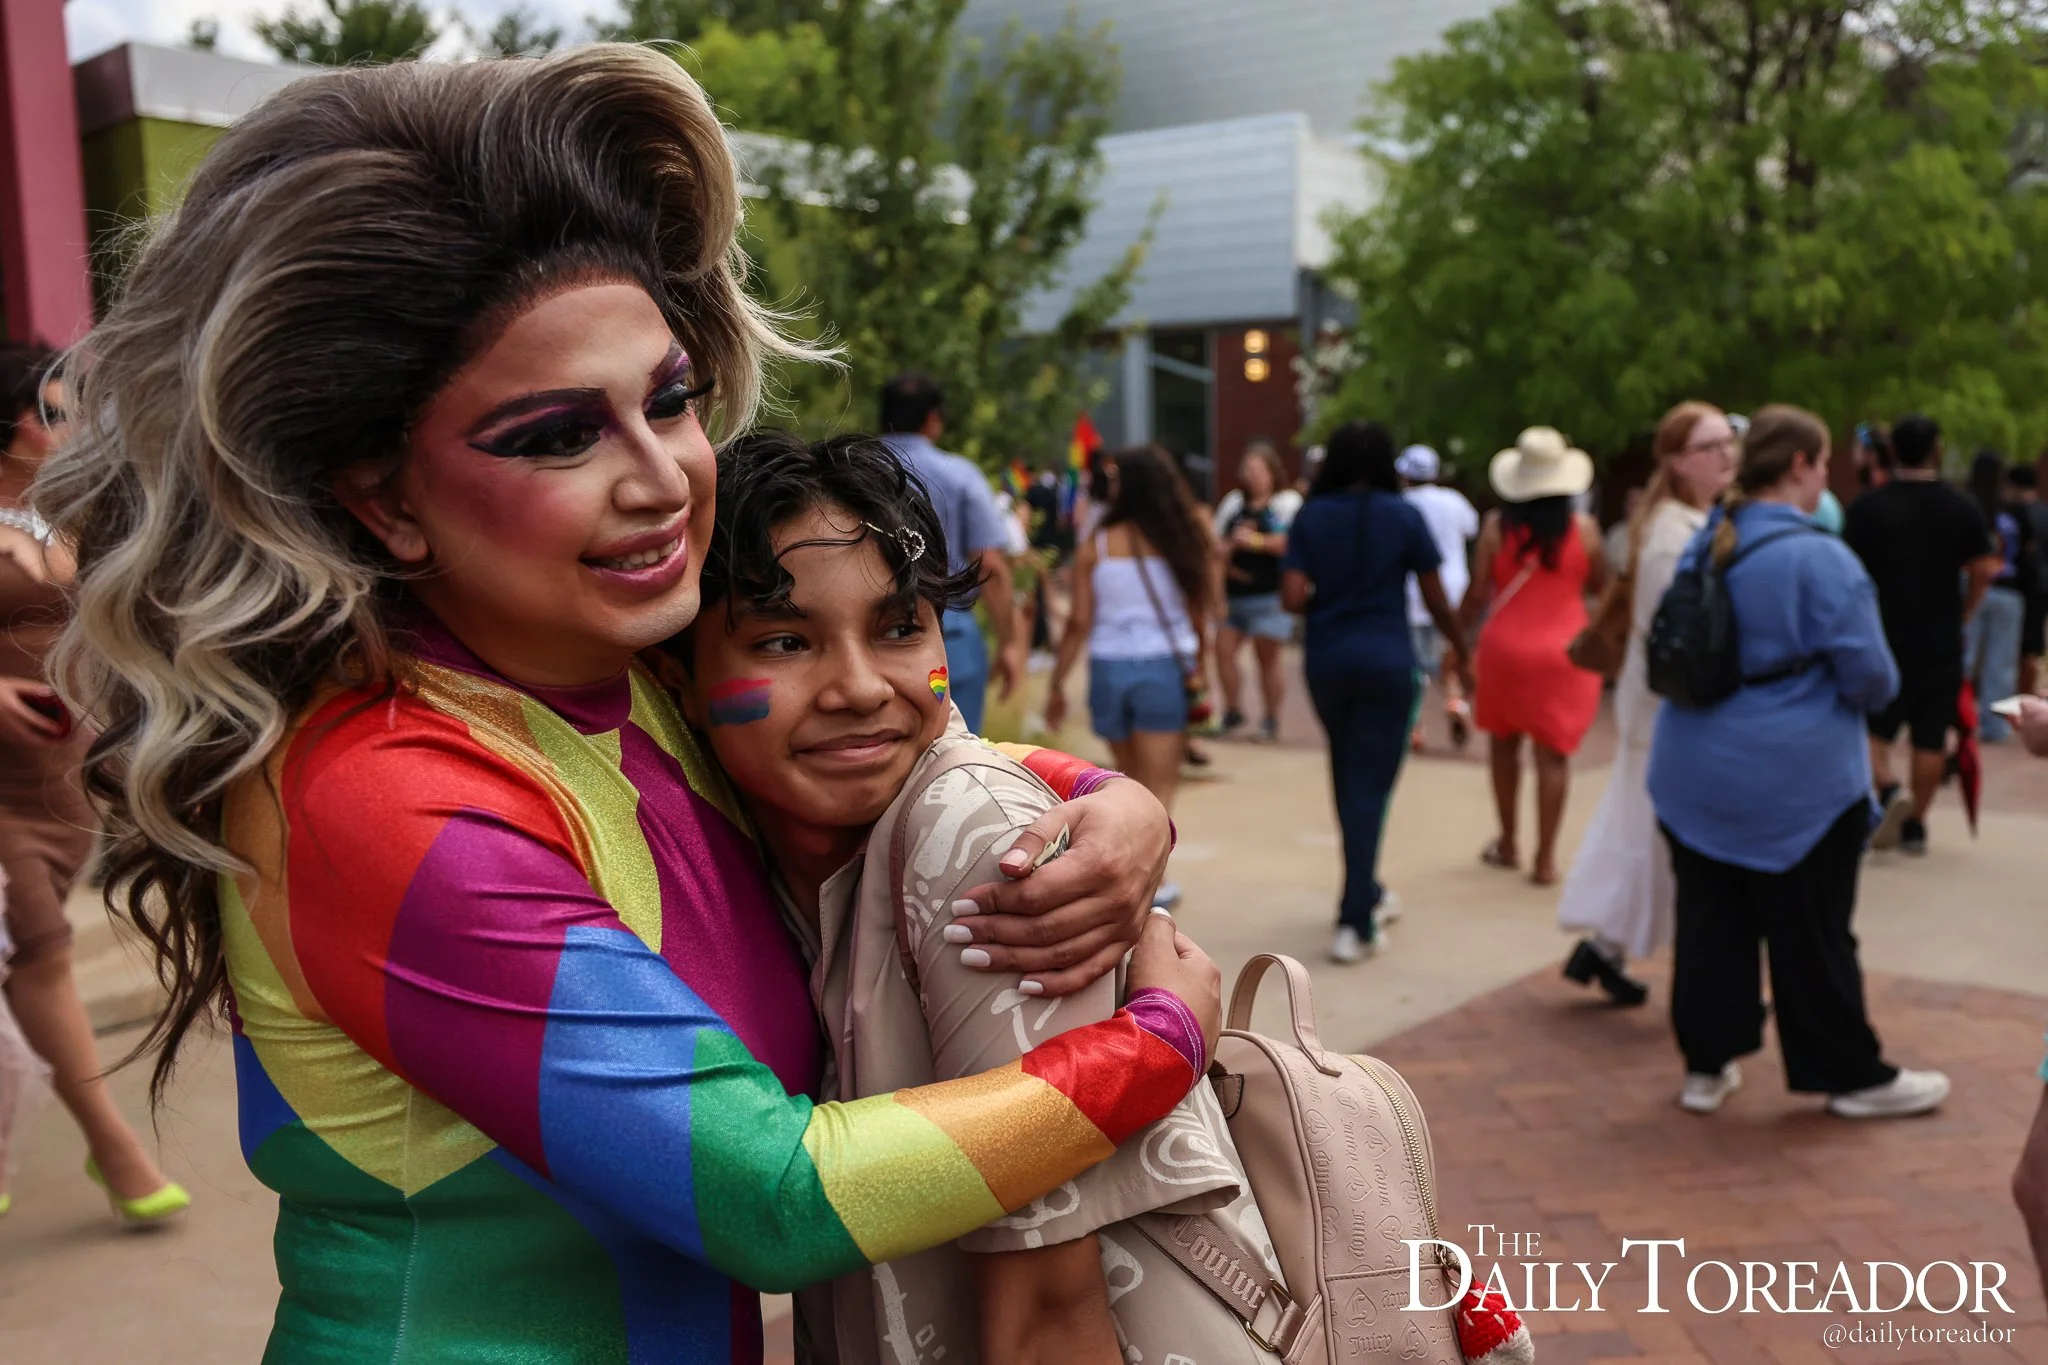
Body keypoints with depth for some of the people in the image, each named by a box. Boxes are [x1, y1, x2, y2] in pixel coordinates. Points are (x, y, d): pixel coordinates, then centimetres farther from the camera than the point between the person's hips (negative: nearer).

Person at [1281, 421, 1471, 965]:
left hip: (1325, 660, 3)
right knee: (1370, 786, 0)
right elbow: (1437, 601, -1)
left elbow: (1292, 597, -8)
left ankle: (1367, 893, 33)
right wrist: (1461, 649, 15)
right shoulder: (1404, 515, -4)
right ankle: (1356, 923, -3)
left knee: (1348, 776, 20)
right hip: (1387, 661, -3)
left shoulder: (1311, 517, 0)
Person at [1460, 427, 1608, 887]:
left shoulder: (1497, 525, -5)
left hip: (1505, 647, 1)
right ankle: (1545, 857, 4)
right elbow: (1600, 585, 9)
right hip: (1563, 651, 0)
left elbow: (1477, 593, -4)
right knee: (1553, 753, 3)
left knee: (1504, 743, 18)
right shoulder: (1584, 528, -4)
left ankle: (1508, 843, 27)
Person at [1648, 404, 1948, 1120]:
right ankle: (1854, 1076, 22)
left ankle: (1706, 1065, 21)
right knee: (1812, 935, 6)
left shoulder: (1704, 547, 6)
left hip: (1695, 772, 6)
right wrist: (1864, 697, 7)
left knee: (1709, 922, 12)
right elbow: (1871, 676, -14)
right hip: (1796, 782, -6)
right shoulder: (1819, 558, -17)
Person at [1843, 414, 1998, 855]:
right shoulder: (1963, 509, -2)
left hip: (1882, 637, -1)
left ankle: (1889, 789, -14)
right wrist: (1960, 614, 15)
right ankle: (1915, 826, 13)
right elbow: (1984, 571, 1)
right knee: (1931, 739, 8)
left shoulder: (1867, 507, -8)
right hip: (1942, 644, 2)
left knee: (1873, 727, 11)